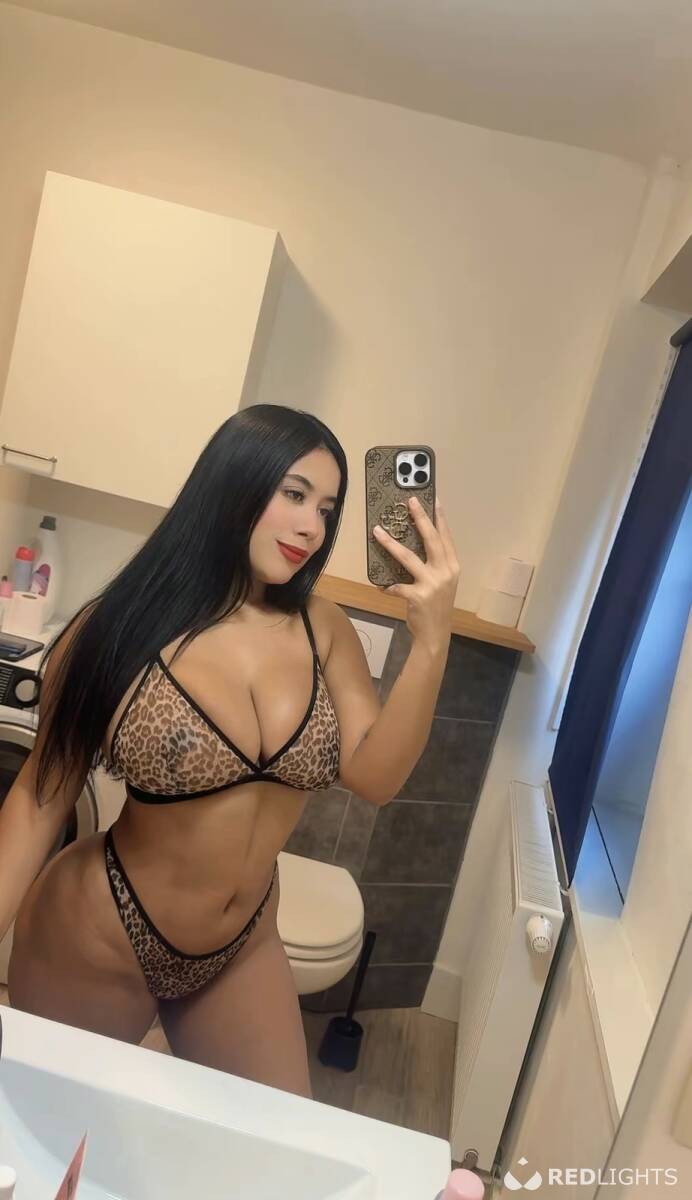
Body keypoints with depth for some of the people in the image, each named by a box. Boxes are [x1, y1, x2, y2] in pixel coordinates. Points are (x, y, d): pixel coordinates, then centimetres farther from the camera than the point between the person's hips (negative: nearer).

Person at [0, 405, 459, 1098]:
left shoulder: (323, 630, -9)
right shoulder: (123, 627, -18)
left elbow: (375, 776, -17)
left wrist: (431, 640, -27)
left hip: (243, 946, 4)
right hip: (95, 942, -3)